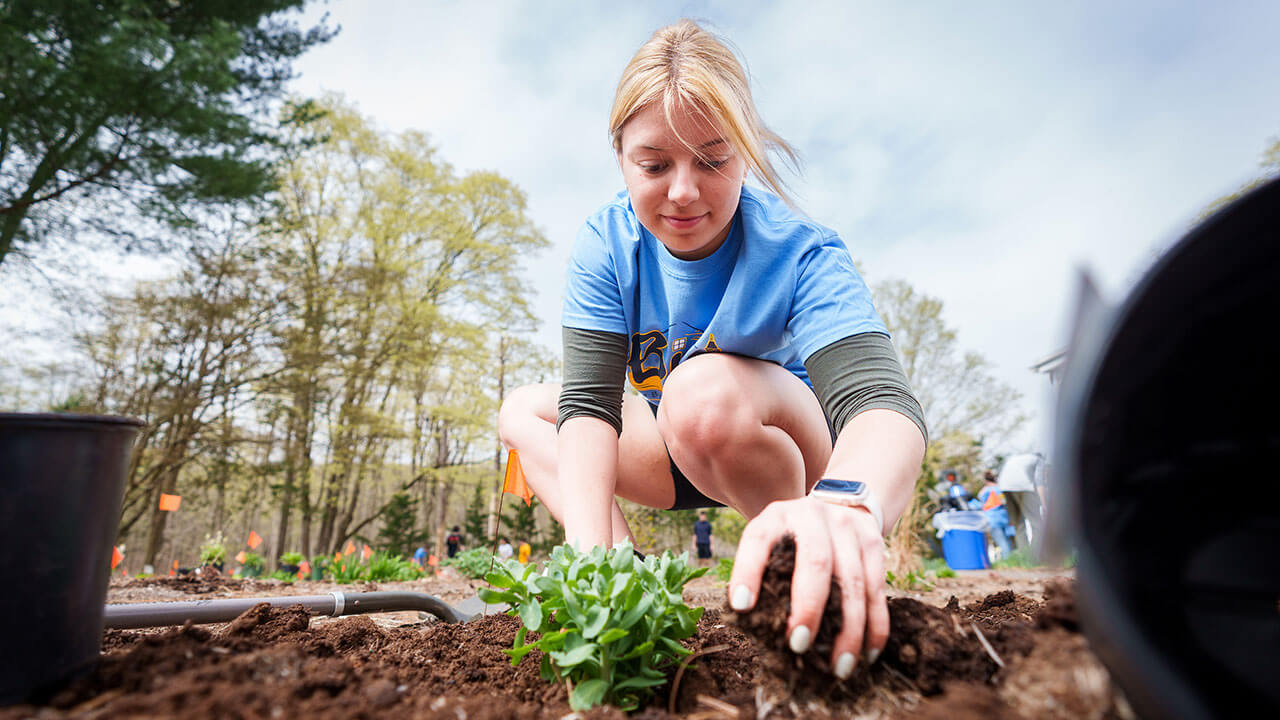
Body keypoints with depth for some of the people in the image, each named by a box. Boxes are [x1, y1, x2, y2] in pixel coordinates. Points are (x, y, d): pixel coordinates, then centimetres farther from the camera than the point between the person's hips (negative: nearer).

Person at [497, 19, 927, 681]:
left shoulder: (801, 253, -24)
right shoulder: (605, 244, -15)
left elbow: (882, 401, -38)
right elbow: (588, 400, -23)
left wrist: (848, 505, -62)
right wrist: (588, 547, -38)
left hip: (798, 452, -4)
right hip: (679, 459, 4)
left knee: (706, 390, -36)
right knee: (521, 410, -4)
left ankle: (810, 577, -12)